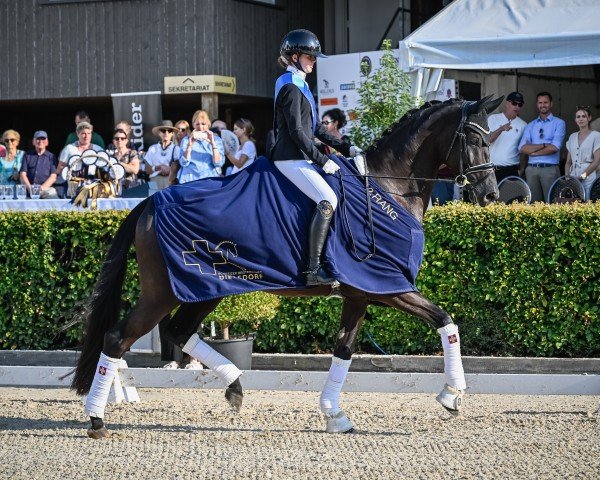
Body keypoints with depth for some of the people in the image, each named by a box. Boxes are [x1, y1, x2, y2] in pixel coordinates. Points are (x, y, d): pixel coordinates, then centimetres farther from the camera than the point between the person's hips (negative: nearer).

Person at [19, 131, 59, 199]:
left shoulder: (51, 157, 18)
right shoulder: (27, 156, 21)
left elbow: (53, 177, 7)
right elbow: (22, 175, 11)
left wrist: (42, 188, -10)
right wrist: (30, 188, -8)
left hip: (46, 188, -1)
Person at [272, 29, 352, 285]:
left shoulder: (299, 85, 19)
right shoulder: (290, 87, -13)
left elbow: (315, 127, 23)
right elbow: (297, 132, -18)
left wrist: (343, 147, 16)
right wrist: (322, 161, -18)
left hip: (301, 158, 11)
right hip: (291, 159, -11)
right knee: (328, 201, -23)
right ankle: (313, 270, -28)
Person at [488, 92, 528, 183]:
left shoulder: (523, 125, 8)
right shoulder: (493, 119, 5)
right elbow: (487, 140, -9)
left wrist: (522, 169, 1)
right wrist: (501, 129, -25)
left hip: (512, 171, 1)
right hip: (491, 169, -1)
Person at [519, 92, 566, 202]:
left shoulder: (558, 123, 4)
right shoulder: (530, 126, 14)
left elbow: (555, 147, -9)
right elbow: (522, 148, 1)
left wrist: (533, 151, -1)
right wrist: (544, 145, -8)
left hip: (550, 169, -3)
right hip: (532, 168, 3)